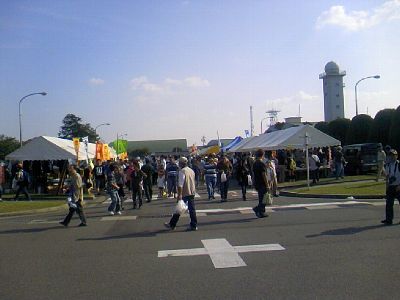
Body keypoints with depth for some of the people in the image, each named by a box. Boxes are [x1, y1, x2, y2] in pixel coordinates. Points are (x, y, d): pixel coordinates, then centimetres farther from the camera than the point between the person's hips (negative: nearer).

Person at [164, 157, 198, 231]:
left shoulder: (182, 171, -13)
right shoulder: (191, 171, 13)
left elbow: (180, 184, -19)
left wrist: (179, 194, -21)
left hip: (184, 193, -7)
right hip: (192, 193, 7)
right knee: (192, 209, 7)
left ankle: (172, 225, 15)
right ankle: (193, 226, 6)